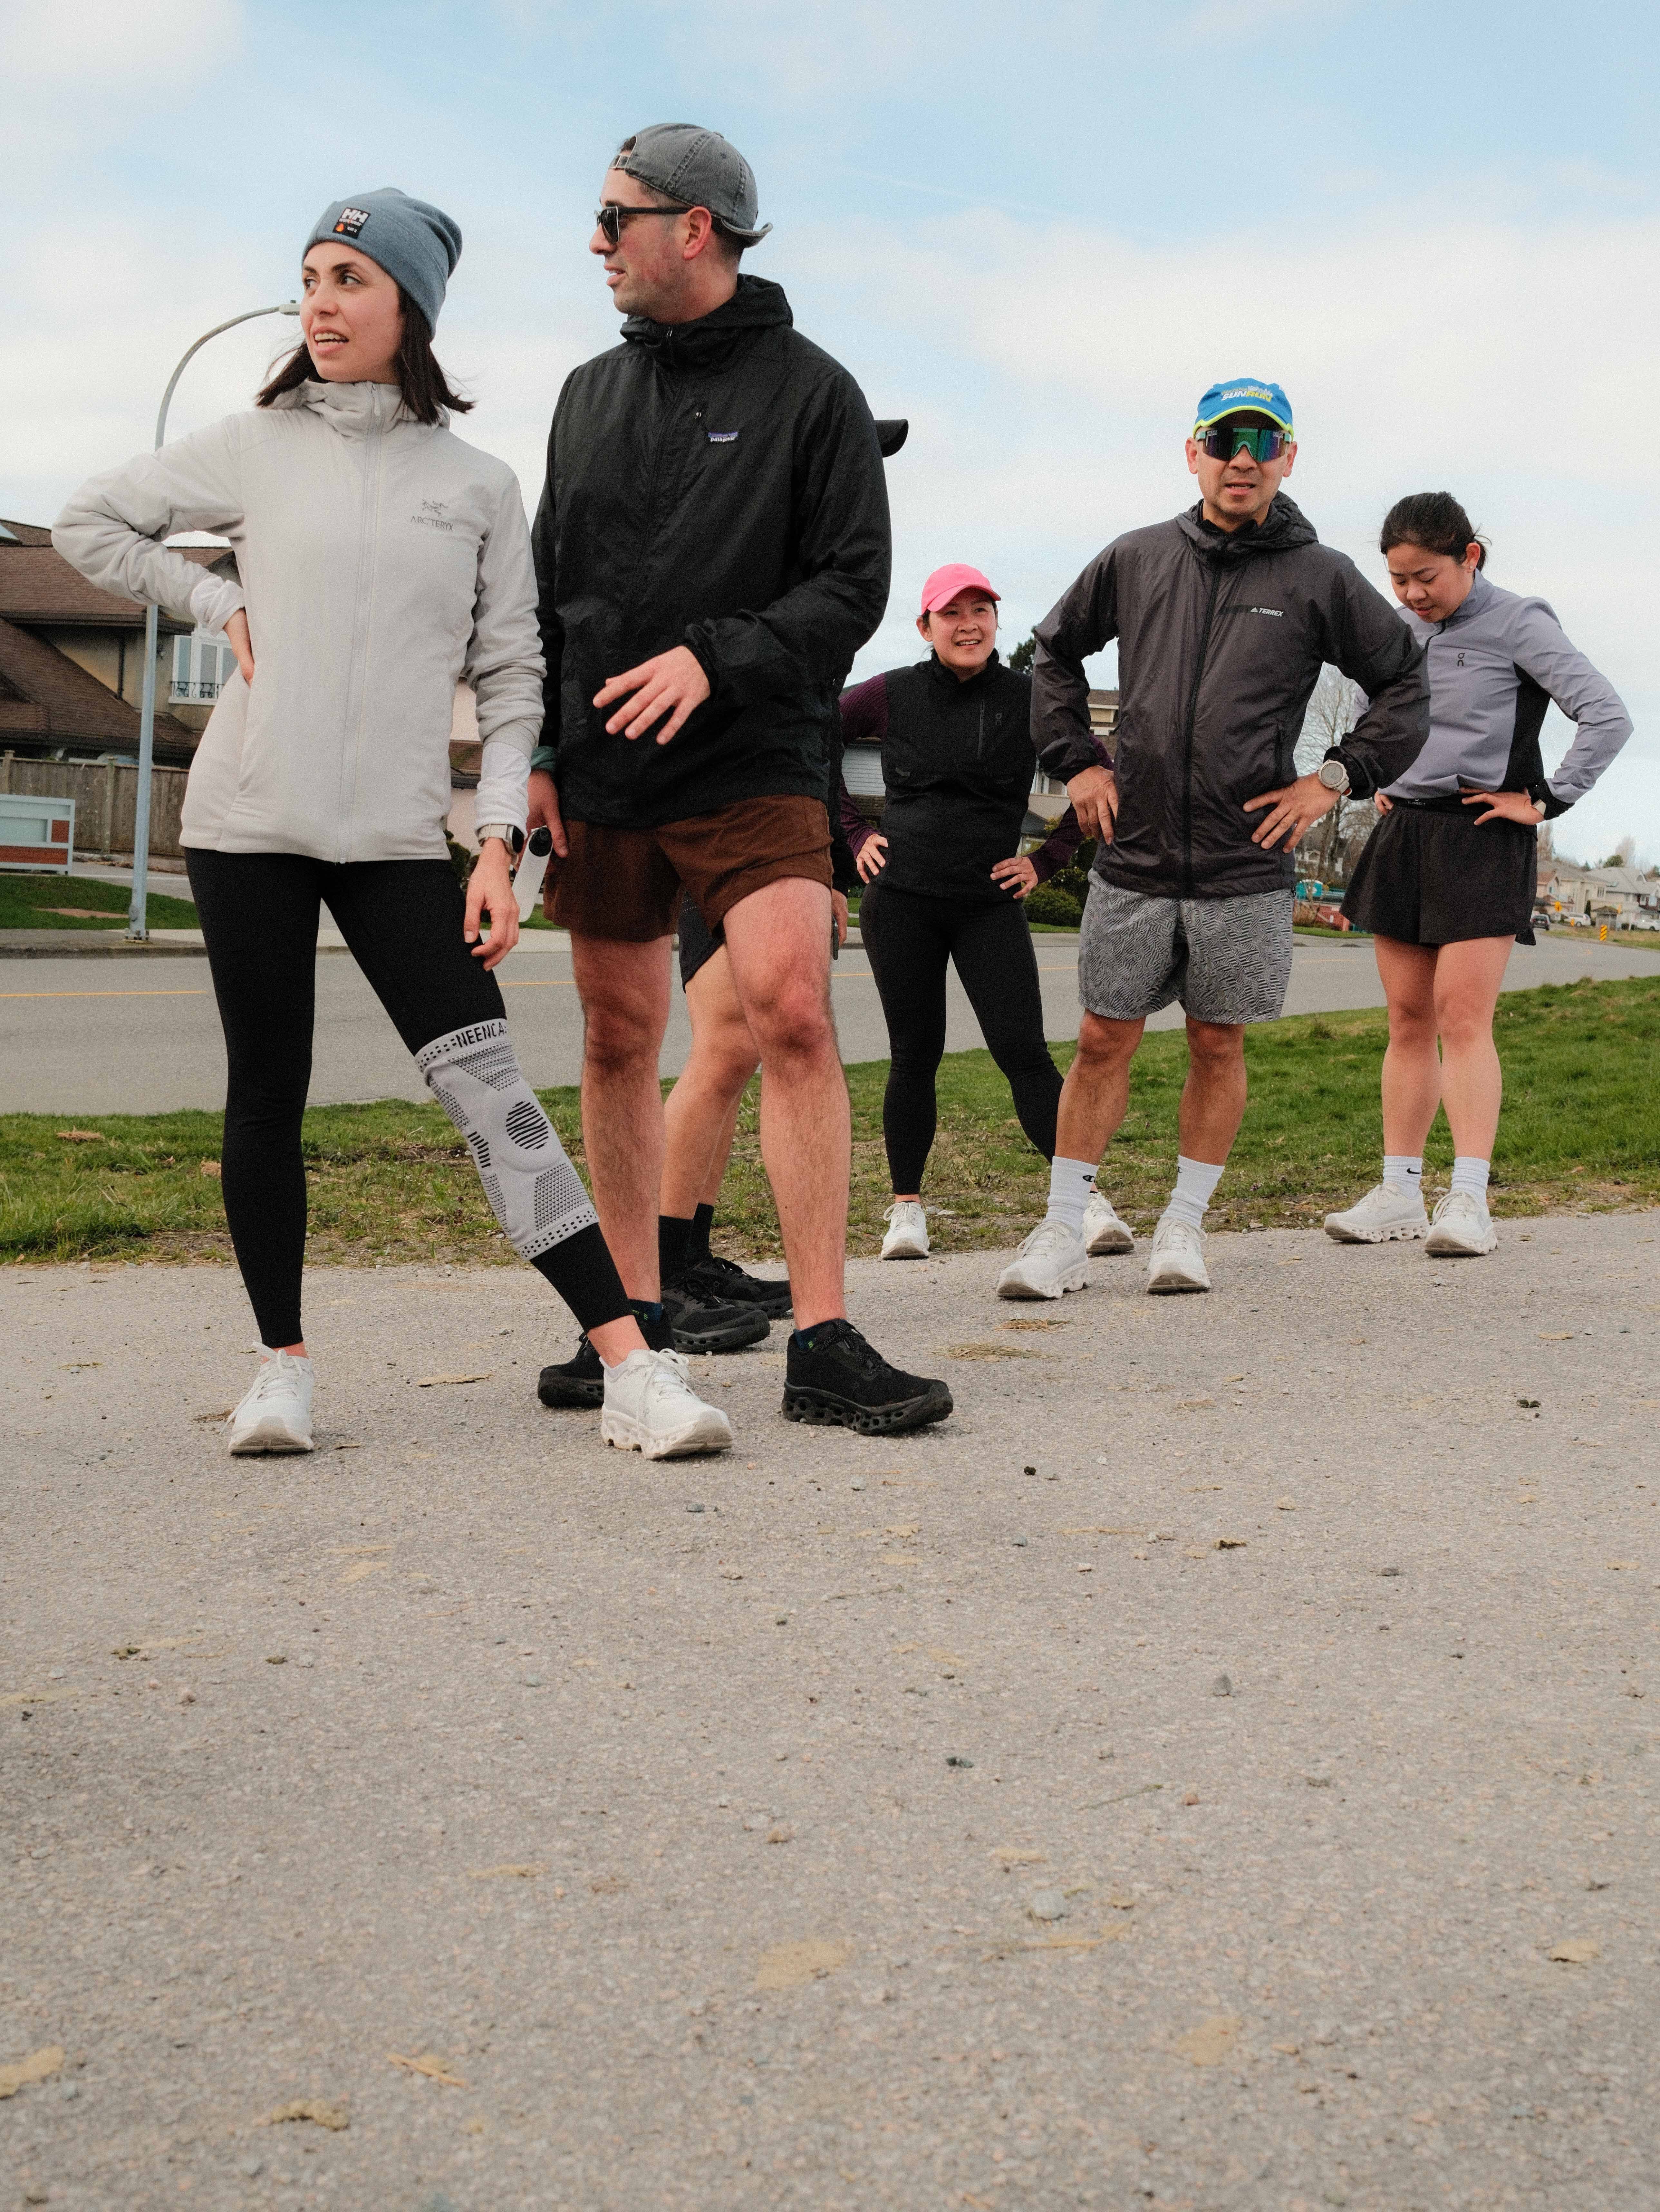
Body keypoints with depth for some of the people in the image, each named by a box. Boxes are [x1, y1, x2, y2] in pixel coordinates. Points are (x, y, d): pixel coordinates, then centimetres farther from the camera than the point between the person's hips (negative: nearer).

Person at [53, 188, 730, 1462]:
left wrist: (499, 843, -4)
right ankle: (284, 1363, 17)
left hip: (400, 840, -1)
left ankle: (634, 1370, -14)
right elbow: (88, 524, 18)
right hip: (249, 823, 1)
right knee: (268, 1096, 3)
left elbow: (510, 676, 6)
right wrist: (220, 607, 5)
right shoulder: (257, 449, 7)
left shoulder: (480, 484, 7)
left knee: (492, 1093, -10)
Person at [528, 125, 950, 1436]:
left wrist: (717, 658, -19)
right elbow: (548, 589, 18)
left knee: (795, 1018, -19)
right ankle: (635, 1322, 21)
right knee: (619, 1045, 8)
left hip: (756, 768, -5)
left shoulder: (810, 390, 1)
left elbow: (854, 585, -5)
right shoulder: (591, 394, 16)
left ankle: (824, 1347, -16)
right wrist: (535, 750, 8)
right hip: (602, 779, 5)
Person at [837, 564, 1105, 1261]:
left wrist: (1047, 859, 4)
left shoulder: (1028, 700, 1)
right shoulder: (891, 696, 1)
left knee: (1024, 1054, -9)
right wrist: (853, 832, 8)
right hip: (901, 901, 0)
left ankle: (1086, 1199, -7)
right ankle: (907, 1210, 16)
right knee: (915, 1058, 5)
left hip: (990, 903, 0)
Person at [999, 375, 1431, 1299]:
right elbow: (1057, 650, 20)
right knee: (1104, 1041, 2)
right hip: (1134, 856, 1)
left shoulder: (1322, 578, 1)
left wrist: (1335, 778, -1)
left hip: (1247, 868, -1)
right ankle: (1062, 1234, 10)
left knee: (1219, 1046, 8)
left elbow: (1407, 685, 8)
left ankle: (1185, 1223, 22)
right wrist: (1075, 759, 9)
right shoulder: (1136, 560, 6)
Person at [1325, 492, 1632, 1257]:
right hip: (1402, 836, 6)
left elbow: (1609, 718, -12)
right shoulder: (1401, 632, 11)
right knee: (1408, 1021, 6)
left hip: (1481, 840, -6)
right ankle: (1399, 1193, 9)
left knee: (1463, 1019, -13)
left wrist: (1544, 802, -11)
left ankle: (1468, 1201, -14)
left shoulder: (1517, 625, -7)